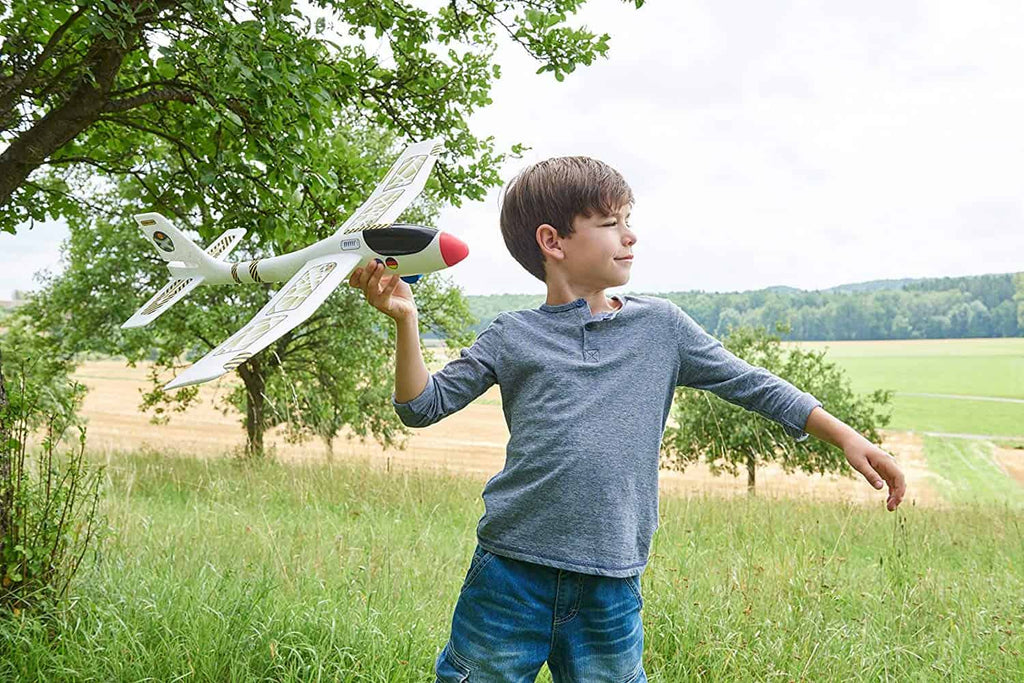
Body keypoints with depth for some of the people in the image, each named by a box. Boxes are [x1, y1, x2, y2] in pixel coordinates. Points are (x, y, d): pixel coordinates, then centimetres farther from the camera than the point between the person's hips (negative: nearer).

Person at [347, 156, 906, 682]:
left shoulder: (660, 326, 7)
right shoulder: (512, 337, 4)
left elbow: (751, 385, 11)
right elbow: (423, 407, 3)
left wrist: (846, 438, 7)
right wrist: (405, 320, -10)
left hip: (612, 584, 1)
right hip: (511, 571, -1)